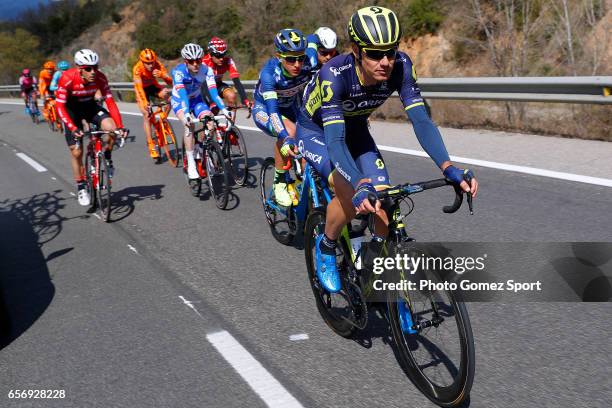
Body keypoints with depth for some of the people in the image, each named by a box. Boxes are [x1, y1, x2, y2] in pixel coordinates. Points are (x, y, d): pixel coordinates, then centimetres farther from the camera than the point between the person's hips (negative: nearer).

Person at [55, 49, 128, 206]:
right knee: (76, 151, -4)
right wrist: (73, 128, -41)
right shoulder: (67, 78, -31)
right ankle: (82, 188, 15)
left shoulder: (100, 77, -24)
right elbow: (60, 106, -29)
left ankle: (106, 157, 3)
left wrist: (120, 126, -29)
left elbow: (110, 102, -20)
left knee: (112, 128, -26)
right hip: (71, 109, -2)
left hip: (90, 106, 2)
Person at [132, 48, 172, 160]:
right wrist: (144, 102, -53)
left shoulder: (158, 65, -26)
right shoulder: (137, 68, -31)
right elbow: (139, 87, -39)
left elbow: (170, 82, -32)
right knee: (146, 114, -16)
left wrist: (162, 75, -53)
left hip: (153, 86, 2)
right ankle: (151, 145, -13)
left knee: (167, 95, -30)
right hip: (142, 89, -2)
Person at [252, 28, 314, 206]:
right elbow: (272, 110, -43)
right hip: (264, 109, -4)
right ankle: (279, 183, -16)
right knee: (289, 132, -33)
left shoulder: (307, 66, -26)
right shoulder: (269, 73, -35)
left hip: (290, 107, 4)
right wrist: (286, 138, -58)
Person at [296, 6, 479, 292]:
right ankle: (325, 247, 2)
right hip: (316, 130, -4)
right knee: (352, 198, -27)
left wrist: (448, 168, -46)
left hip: (355, 128, 4)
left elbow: (420, 120, -31)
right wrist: (361, 186, -60)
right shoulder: (334, 74, -38)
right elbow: (335, 139, -45)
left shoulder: (400, 67, -27)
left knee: (384, 199, -12)